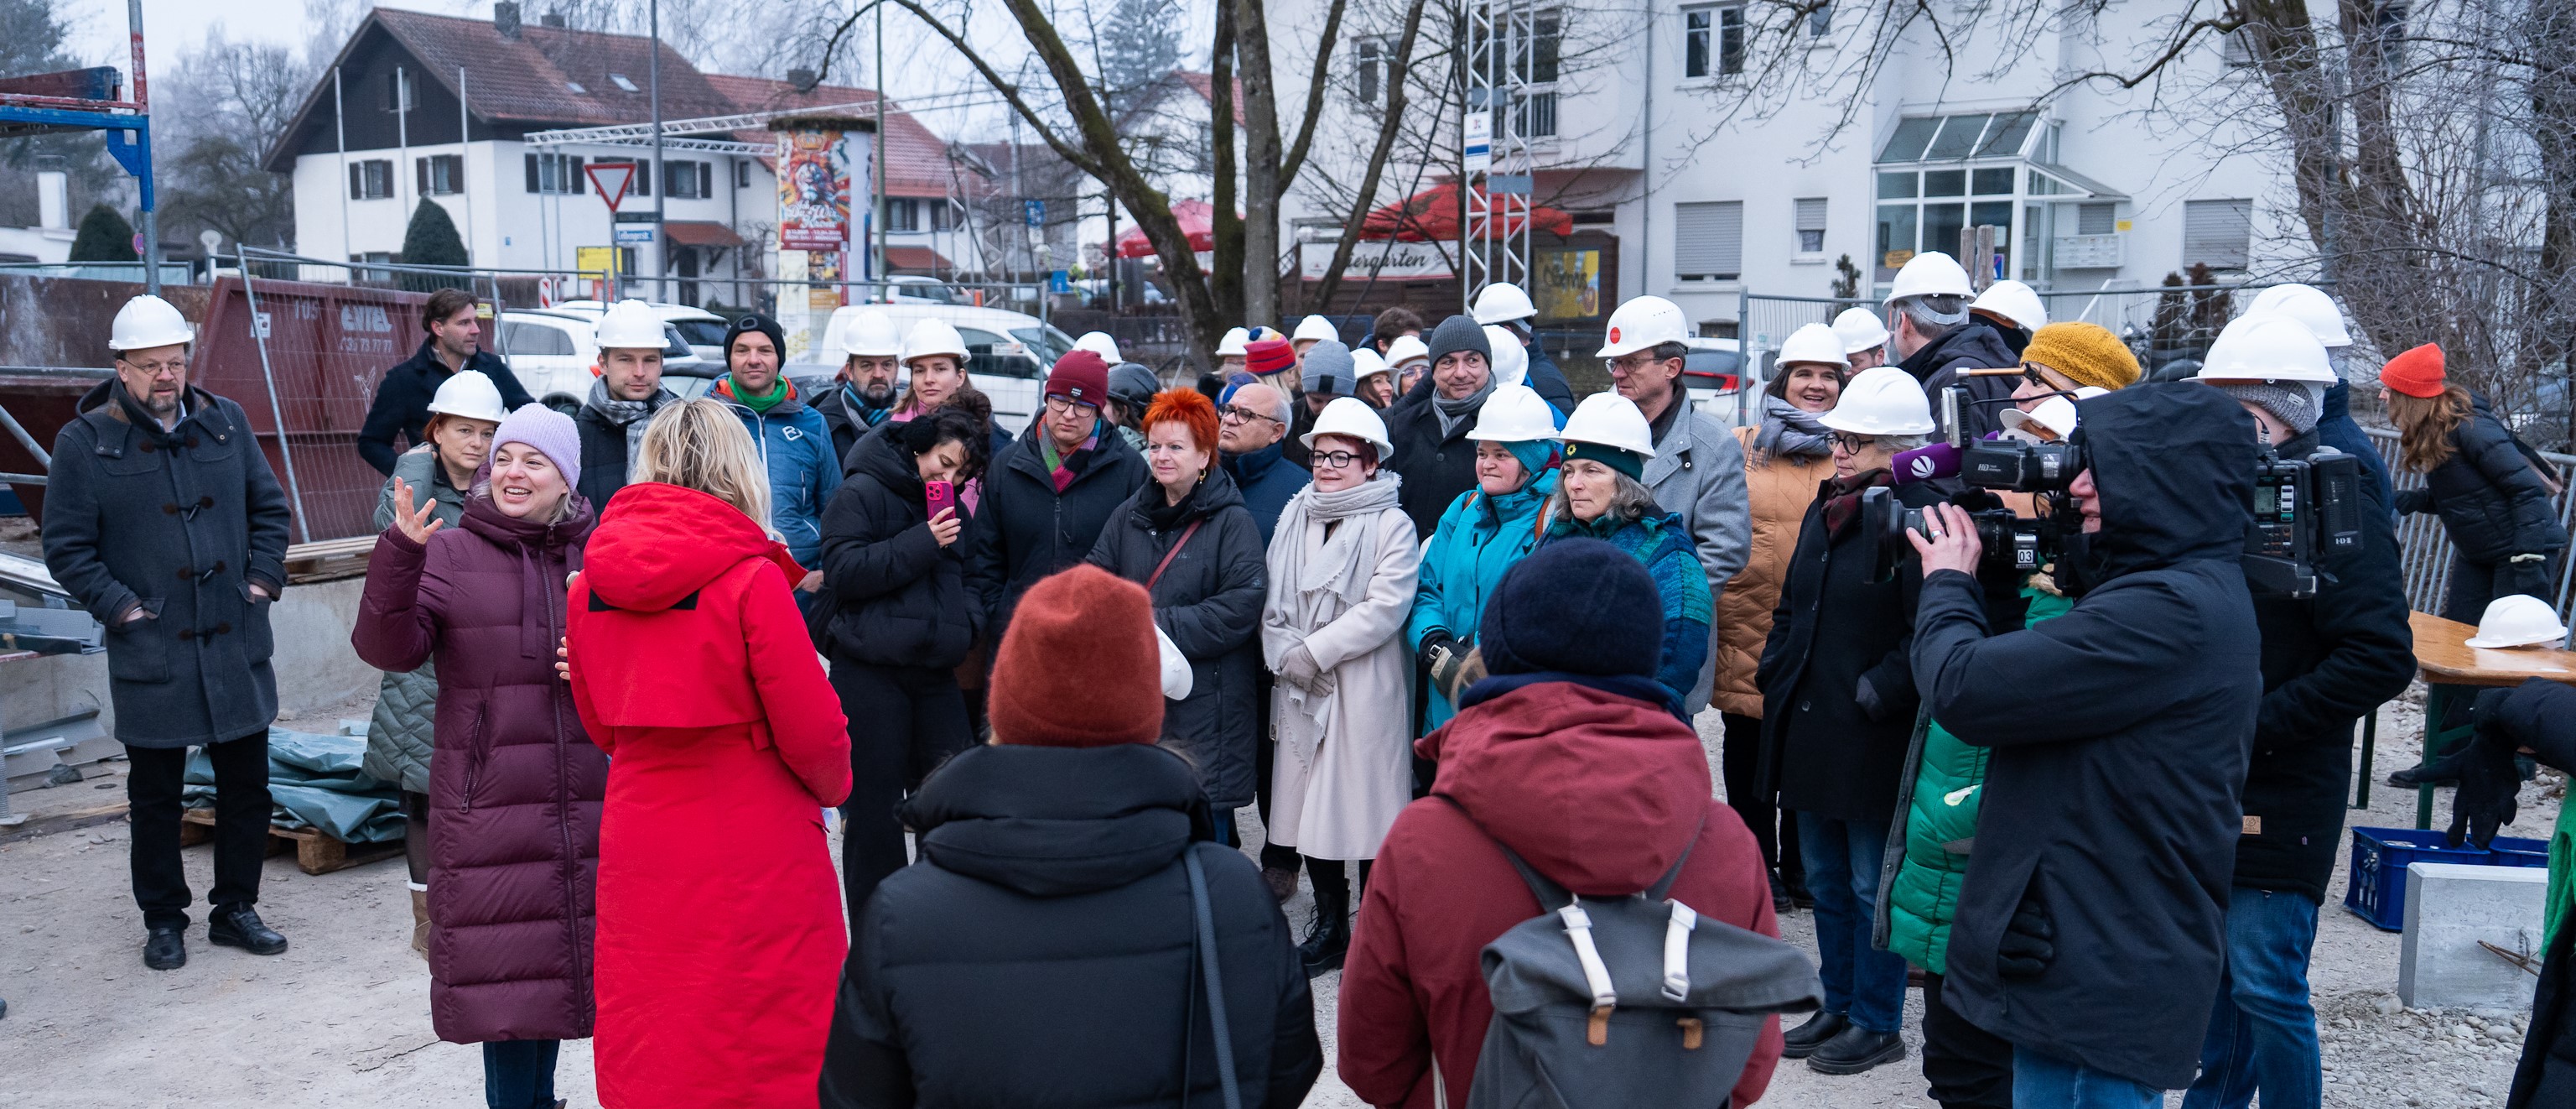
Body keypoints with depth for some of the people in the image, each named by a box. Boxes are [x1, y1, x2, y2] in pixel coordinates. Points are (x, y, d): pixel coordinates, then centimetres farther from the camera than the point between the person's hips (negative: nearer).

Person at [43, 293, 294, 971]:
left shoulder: (226, 422, 5)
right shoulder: (84, 441, -4)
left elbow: (270, 508, 14)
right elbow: (66, 547, -1)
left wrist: (263, 579, 4)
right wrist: (120, 607, -9)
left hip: (236, 642, 3)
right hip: (151, 650, -3)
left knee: (247, 783, 9)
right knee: (155, 795, 9)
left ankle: (234, 909, 24)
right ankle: (163, 921, 23)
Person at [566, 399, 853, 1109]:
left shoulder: (592, 578, 1)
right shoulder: (750, 576, -16)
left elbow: (600, 724, 12)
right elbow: (812, 729, -12)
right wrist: (835, 784, 7)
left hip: (638, 852, 5)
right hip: (754, 856, -5)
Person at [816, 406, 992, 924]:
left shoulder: (954, 511, 18)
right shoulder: (862, 491, -5)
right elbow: (841, 570, -15)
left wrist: (968, 618, 7)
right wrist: (922, 544, -18)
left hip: (934, 673, 6)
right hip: (869, 671, -6)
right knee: (874, 805, 1)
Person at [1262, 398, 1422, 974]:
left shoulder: (1392, 527, -5)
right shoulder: (1294, 519, 12)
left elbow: (1385, 608, -14)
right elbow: (1272, 598, 10)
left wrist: (1314, 651, -15)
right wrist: (1285, 654, -7)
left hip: (1366, 691, -5)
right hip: (1301, 690, 5)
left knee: (1366, 809, -2)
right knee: (1310, 808, 10)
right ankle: (1330, 929, 24)